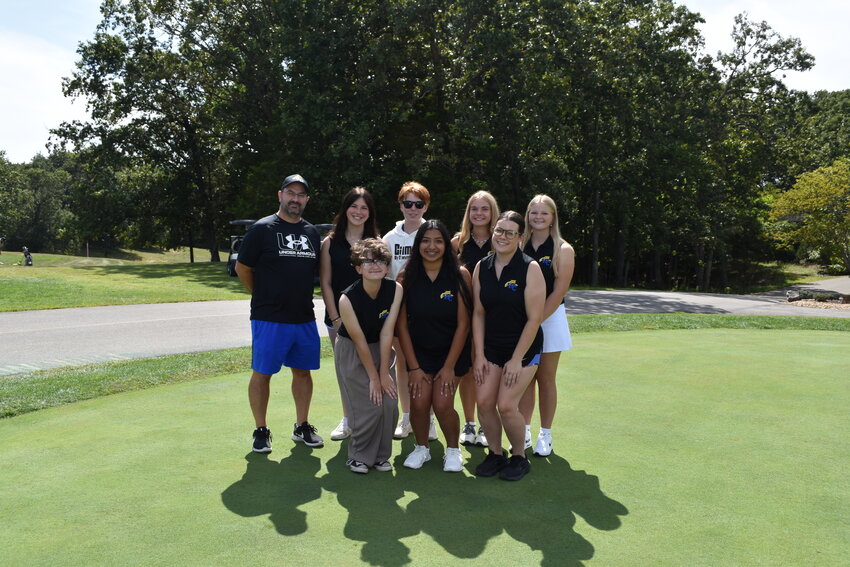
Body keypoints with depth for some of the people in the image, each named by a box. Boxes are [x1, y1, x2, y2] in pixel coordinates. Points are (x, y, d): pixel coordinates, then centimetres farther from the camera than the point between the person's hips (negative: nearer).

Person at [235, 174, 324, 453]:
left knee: (303, 371, 12)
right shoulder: (262, 228, -5)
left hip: (305, 317, 5)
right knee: (261, 373, 3)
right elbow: (242, 268, -1)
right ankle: (261, 431, 17)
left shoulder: (312, 232, 10)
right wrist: (264, 296, 6)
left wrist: (301, 294, 13)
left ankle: (302, 427, 26)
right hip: (268, 318, -5)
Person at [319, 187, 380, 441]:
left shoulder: (376, 243, 3)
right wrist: (336, 318, -5)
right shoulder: (330, 243, 3)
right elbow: (325, 283, 1)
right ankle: (347, 420, 24)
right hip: (339, 317, 1)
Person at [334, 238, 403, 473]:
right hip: (351, 353, -3)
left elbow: (386, 333, -14)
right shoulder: (348, 298, -25)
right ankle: (359, 456, 15)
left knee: (389, 405, -4)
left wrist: (384, 372, -12)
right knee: (367, 408, -9)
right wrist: (374, 377, -12)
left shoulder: (395, 289, -16)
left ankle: (381, 455, 18)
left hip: (382, 350, 4)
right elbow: (359, 341, -18)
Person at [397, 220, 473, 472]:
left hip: (452, 350, -1)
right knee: (419, 403, -11)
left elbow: (463, 324, -11)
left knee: (442, 404, -11)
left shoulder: (460, 275, -12)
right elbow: (401, 324, -6)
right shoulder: (406, 277, -8)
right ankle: (421, 448, 19)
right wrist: (413, 367, -9)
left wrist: (449, 367, -12)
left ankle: (453, 450, 17)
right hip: (419, 351, 1)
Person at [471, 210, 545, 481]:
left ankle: (519, 457, 14)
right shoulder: (481, 267, 1)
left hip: (523, 347, -4)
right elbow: (478, 313, 3)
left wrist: (516, 360, -14)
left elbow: (534, 319, -14)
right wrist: (479, 355, -3)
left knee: (506, 405, -11)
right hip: (491, 347, 4)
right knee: (483, 401, -4)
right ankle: (495, 454, 19)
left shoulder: (530, 268, -13)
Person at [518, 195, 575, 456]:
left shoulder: (563, 250, -3)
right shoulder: (519, 247, 6)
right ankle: (524, 433, 20)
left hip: (549, 318, -3)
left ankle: (545, 435, 18)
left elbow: (558, 292, -10)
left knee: (545, 378, 5)